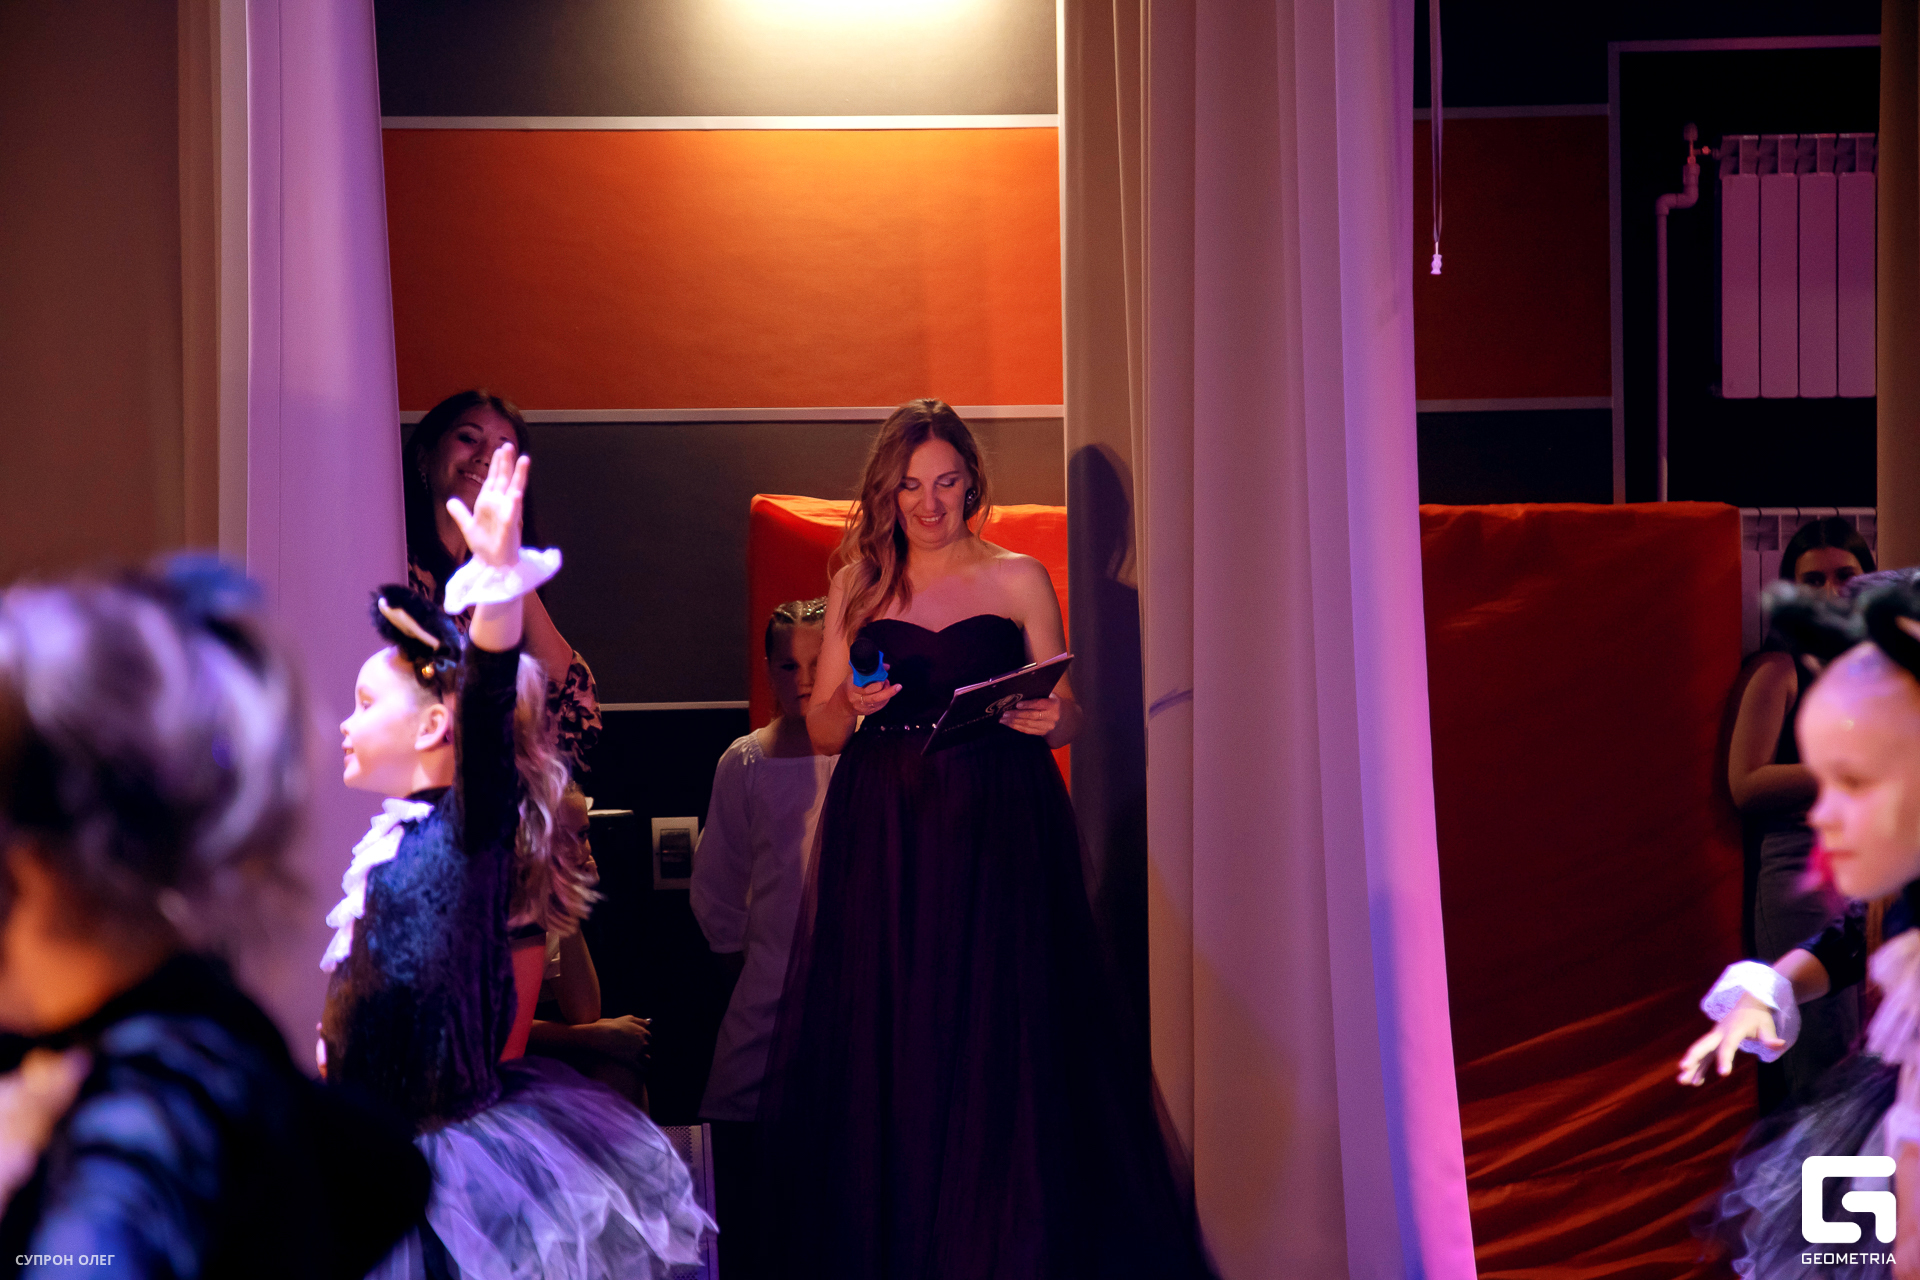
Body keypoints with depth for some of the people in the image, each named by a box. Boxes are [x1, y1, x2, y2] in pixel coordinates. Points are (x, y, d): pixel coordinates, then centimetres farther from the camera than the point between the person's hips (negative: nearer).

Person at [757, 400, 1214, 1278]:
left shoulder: (1018, 580, 7)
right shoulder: (858, 585, 11)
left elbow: (1066, 713, 7)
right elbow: (822, 731, 11)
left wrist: (1050, 720, -15)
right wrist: (853, 704, -11)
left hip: (996, 835, -1)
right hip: (881, 835, 2)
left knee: (998, 1043, -5)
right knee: (879, 1049, -1)